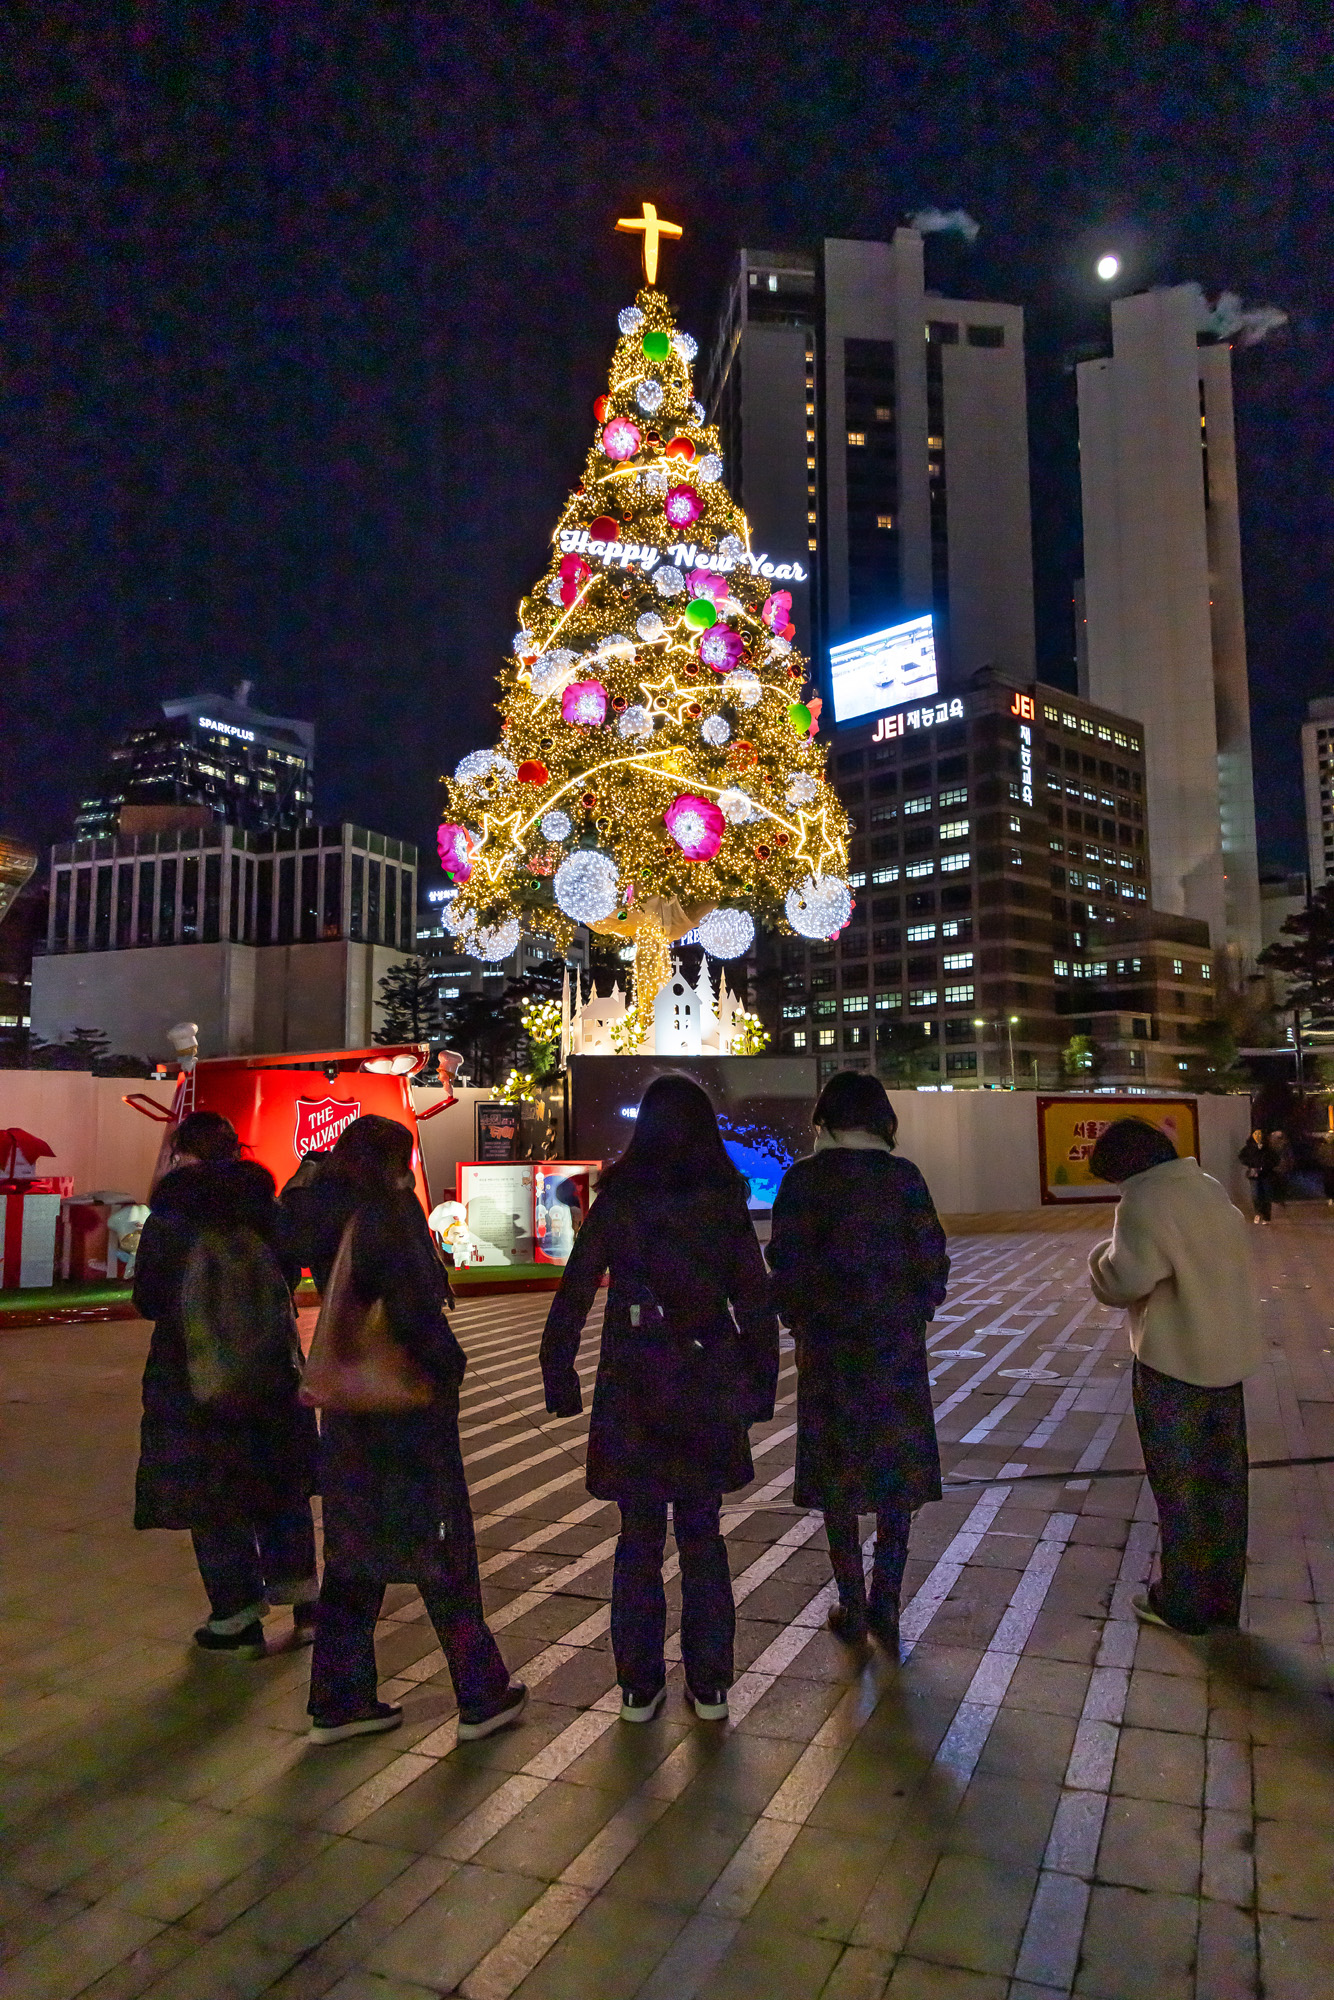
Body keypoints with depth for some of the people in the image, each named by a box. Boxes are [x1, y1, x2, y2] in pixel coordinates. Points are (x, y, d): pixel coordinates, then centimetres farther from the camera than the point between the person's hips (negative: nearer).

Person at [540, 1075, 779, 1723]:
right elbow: (755, 1305, -1)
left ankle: (639, 1688, 20)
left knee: (638, 1538, 11)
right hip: (708, 1389, 1)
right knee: (702, 1536, 14)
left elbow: (572, 1299, -5)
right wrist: (759, 1388, 8)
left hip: (631, 1389, -1)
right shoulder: (725, 1203, -3)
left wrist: (559, 1379, 4)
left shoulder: (614, 1203, -5)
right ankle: (709, 1687, 20)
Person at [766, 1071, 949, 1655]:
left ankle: (853, 1611, 17)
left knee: (837, 1474, 10)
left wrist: (800, 1322, 7)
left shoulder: (804, 1178, -7)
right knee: (898, 1469, 12)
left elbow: (786, 1263, -8)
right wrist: (913, 1318, 12)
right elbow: (933, 1258, -1)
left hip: (829, 1344, -1)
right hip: (897, 1343, 1)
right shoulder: (904, 1176, -2)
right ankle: (886, 1609, 11)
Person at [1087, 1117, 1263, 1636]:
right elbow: (1236, 1250, 17)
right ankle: (1223, 1598, 29)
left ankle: (1182, 1604, 17)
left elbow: (1126, 1279, -22)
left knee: (1178, 1485, 6)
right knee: (1224, 1482, 16)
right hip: (1229, 1355, 8)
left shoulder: (1143, 1203, -18)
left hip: (1174, 1363, -8)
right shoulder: (1210, 1187, 7)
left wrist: (1105, 1254, -3)